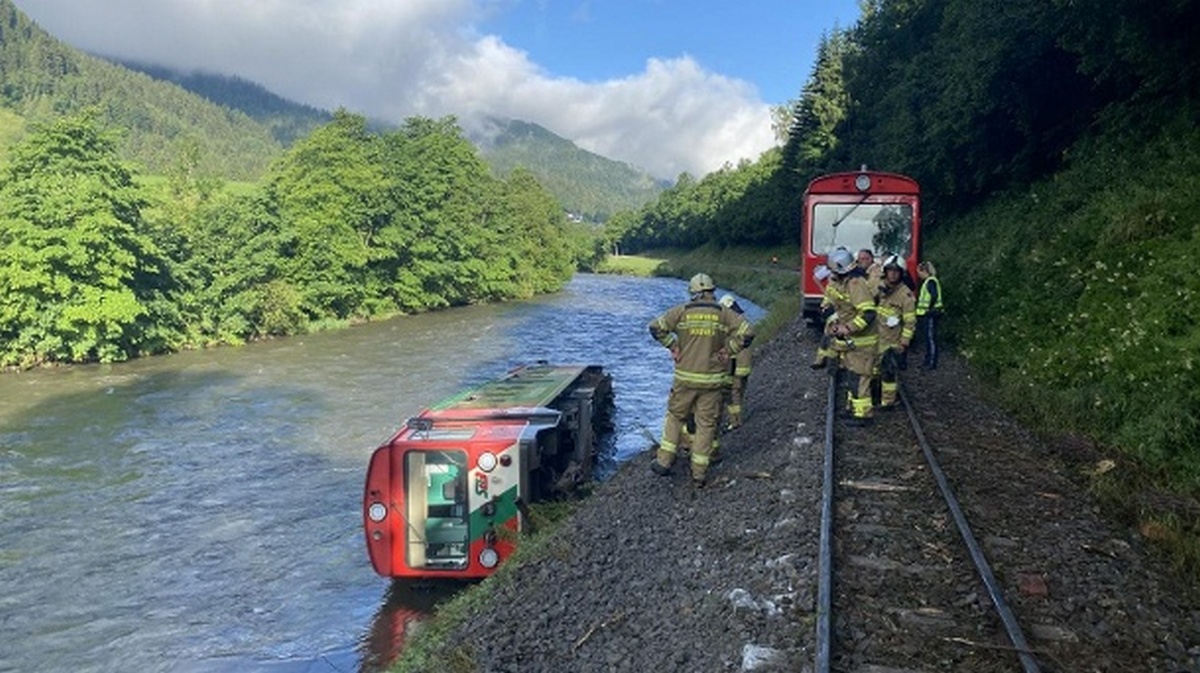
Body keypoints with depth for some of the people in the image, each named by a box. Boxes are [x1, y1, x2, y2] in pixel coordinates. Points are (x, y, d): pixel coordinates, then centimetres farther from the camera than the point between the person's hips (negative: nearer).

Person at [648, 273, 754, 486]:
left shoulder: (682, 311, -2)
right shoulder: (724, 314, -2)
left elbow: (656, 327, -5)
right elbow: (747, 333, -10)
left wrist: (673, 346, 2)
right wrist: (727, 351, -2)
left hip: (685, 377, 0)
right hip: (712, 380, 0)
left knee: (675, 417, 17)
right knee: (706, 424, 8)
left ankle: (664, 461, 15)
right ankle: (699, 472, 12)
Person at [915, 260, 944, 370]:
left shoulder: (931, 281, -13)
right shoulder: (927, 281, 16)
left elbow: (934, 296, -24)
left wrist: (929, 309, -19)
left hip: (930, 315, -10)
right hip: (926, 315, 10)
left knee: (931, 338, -6)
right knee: (928, 338, 14)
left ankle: (932, 363, -4)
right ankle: (928, 361, 21)